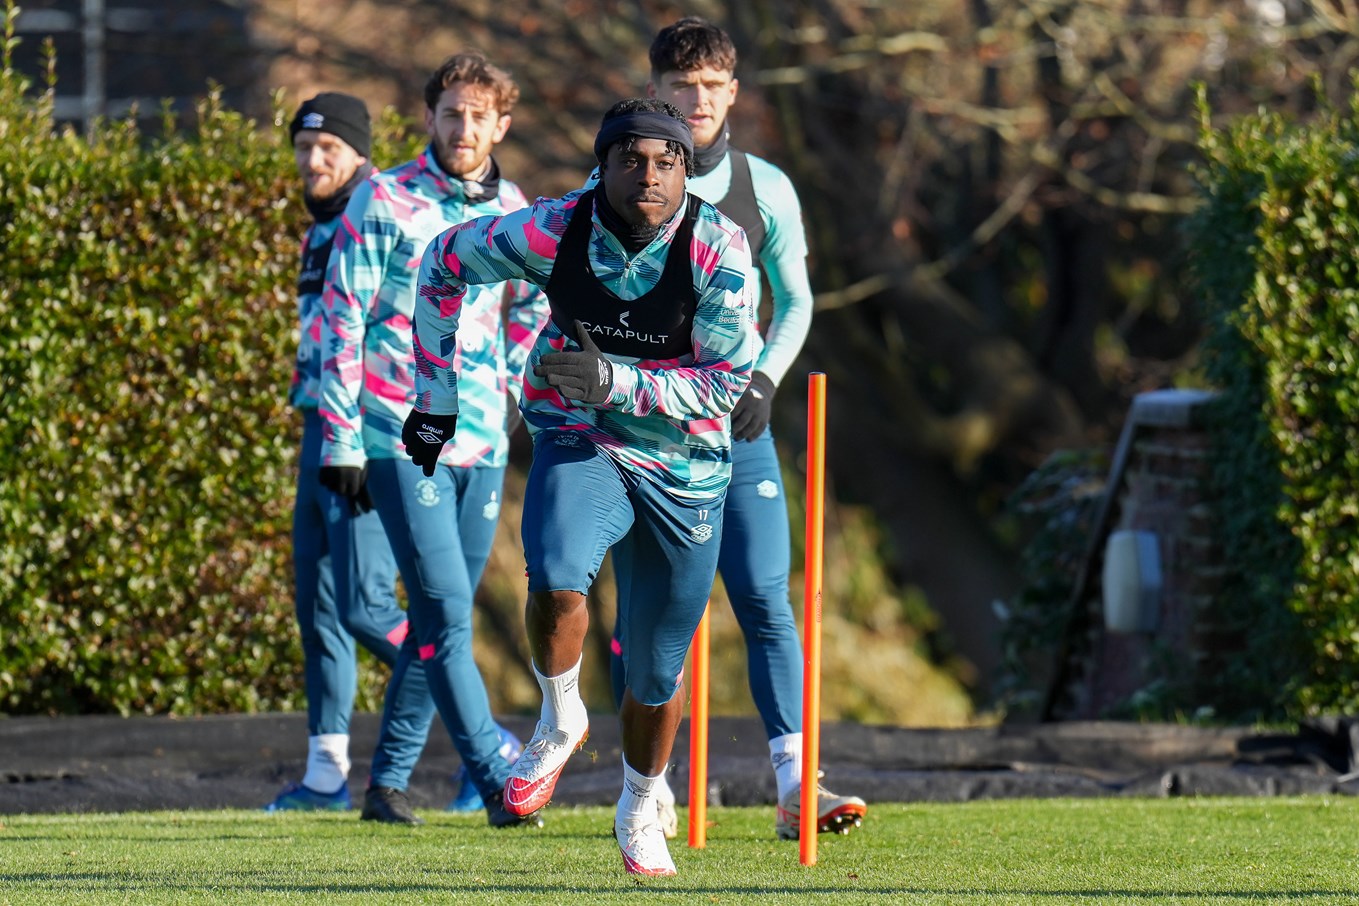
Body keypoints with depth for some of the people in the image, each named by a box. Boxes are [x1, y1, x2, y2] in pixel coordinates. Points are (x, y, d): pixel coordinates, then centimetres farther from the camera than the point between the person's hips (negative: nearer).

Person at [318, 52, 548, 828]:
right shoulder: (383, 204, -4)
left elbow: (531, 318, 25)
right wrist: (342, 438, -7)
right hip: (403, 438, -5)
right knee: (446, 614, -12)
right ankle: (498, 777, -15)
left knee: (440, 618, 8)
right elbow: (343, 321, -4)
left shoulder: (514, 213, 11)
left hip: (484, 443, 5)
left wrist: (524, 396, 14)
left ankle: (389, 780, 18)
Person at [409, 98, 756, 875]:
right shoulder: (553, 231, -14)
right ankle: (562, 722, -1)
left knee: (658, 673, 10)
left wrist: (615, 382, -28)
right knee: (557, 585, -31)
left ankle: (639, 811, 39)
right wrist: (437, 395, 8)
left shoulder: (719, 249, -17)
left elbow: (725, 381, -15)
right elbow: (445, 263, 4)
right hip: (579, 443, 0)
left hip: (684, 467, 0)